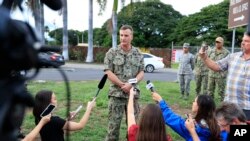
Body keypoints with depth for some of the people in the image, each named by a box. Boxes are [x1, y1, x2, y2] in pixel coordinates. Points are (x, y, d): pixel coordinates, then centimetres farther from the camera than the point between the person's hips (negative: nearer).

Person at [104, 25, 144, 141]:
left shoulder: (138, 54, 6)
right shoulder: (112, 52, -2)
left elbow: (141, 72, 3)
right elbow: (108, 72, -7)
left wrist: (130, 84, -14)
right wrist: (122, 85, -13)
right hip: (116, 93, -2)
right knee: (114, 123, 4)